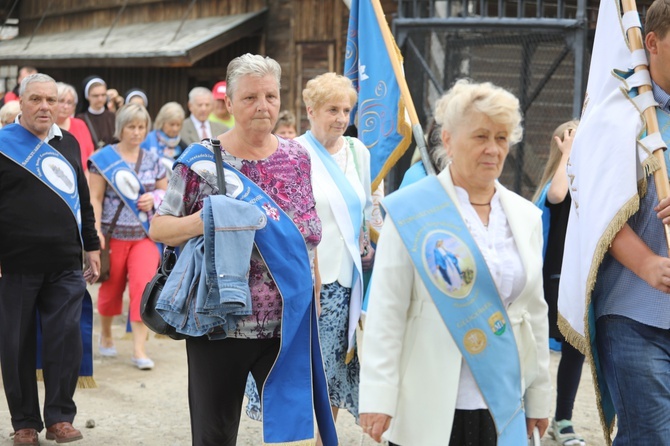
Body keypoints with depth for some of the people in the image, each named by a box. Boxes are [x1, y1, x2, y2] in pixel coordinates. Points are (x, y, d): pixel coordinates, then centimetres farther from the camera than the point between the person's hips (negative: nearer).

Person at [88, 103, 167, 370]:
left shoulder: (152, 160, 8)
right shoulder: (103, 158, -3)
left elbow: (167, 191, 17)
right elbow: (95, 198, -6)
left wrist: (154, 198, -5)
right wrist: (96, 231, -15)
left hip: (145, 235, 2)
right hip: (114, 234, -2)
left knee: (144, 285, -13)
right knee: (111, 288, 9)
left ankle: (139, 349, -9)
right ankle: (106, 334, 36)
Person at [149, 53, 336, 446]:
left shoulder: (297, 157, 7)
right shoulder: (203, 161, -4)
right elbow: (158, 228, -3)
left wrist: (314, 300, 14)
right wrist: (204, 220, -22)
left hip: (289, 325, 3)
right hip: (222, 323, -2)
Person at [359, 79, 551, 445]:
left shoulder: (525, 216, 10)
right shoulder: (411, 211, -6)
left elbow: (535, 311, 15)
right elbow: (386, 312, -7)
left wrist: (539, 398, 15)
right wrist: (378, 398, -11)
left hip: (503, 410, 4)